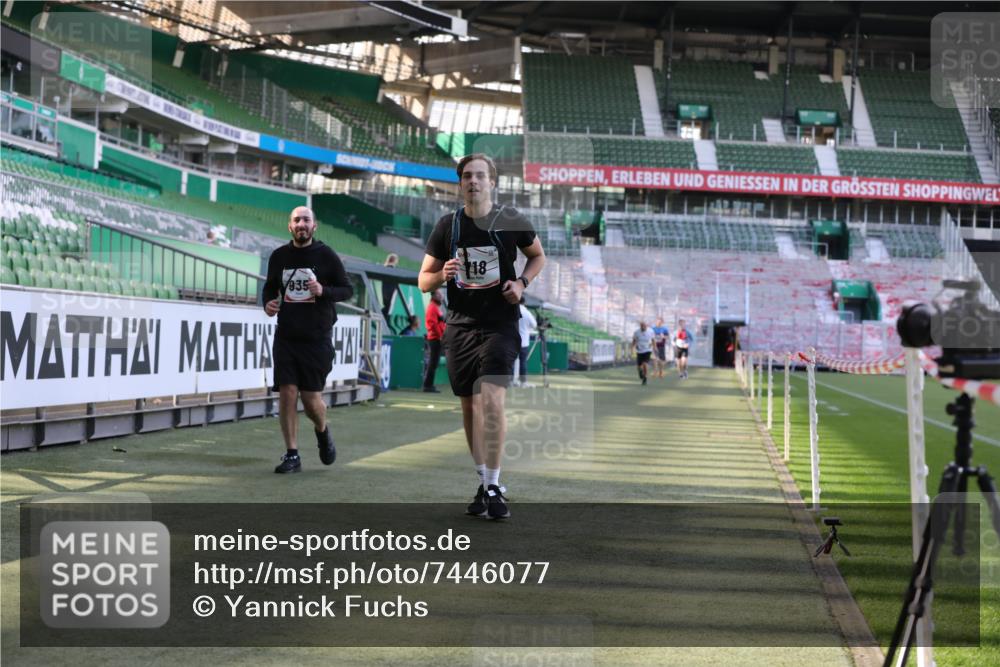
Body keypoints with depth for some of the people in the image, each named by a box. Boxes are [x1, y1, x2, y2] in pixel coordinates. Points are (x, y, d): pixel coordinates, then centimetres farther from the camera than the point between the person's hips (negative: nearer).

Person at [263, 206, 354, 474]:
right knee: (287, 393, -6)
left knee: (311, 398, -3)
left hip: (317, 338, -2)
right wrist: (268, 303, -1)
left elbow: (348, 289, 2)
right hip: (286, 337, 3)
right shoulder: (279, 256, 7)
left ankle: (323, 431, 30)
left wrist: (323, 291, -17)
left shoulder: (326, 255, -1)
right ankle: (292, 454, 3)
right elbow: (270, 287, 21)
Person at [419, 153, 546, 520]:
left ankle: (494, 487, -12)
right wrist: (442, 275, -14)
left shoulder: (512, 222, -2)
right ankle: (483, 482, 22)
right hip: (460, 325, 3)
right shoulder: (447, 226, 4)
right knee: (470, 407, 9)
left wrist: (522, 282, -3)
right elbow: (423, 281, 9)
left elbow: (538, 256, 16)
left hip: (499, 324, -3)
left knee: (491, 401, -18)